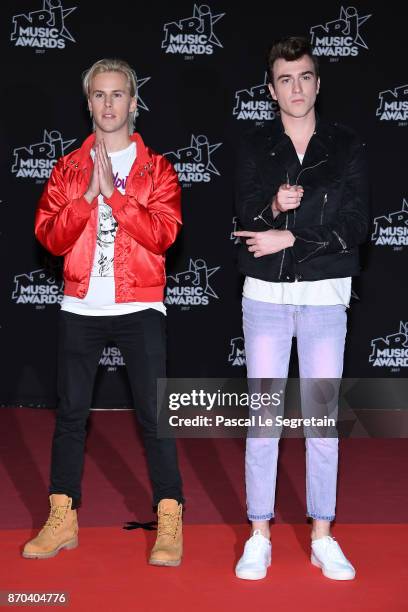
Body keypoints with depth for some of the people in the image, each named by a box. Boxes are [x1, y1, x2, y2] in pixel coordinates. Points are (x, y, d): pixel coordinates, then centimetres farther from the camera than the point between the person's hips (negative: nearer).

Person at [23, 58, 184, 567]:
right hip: (80, 308, 3)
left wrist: (114, 192, -17)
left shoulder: (156, 169, 3)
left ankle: (169, 521, 6)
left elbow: (162, 234, -11)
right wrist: (88, 195, -14)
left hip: (140, 308, -2)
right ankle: (62, 519, 17)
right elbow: (50, 238, -2)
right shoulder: (67, 168, 9)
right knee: (70, 413, 7)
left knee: (154, 413, -3)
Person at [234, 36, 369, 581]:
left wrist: (289, 235, -14)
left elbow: (356, 224, -8)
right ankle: (259, 536, 14)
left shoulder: (347, 146, 3)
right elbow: (248, 219, -6)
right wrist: (273, 205, -27)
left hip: (325, 297, 0)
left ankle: (323, 538, 16)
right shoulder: (255, 148, 5)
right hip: (266, 295, 0)